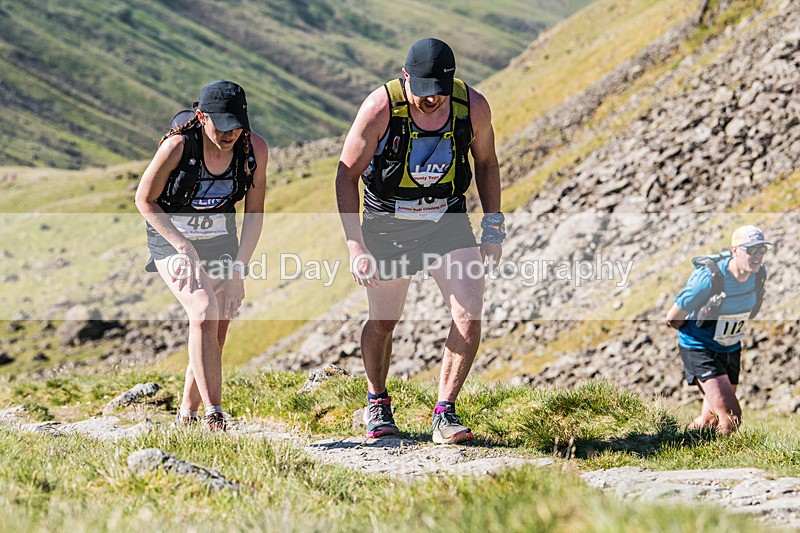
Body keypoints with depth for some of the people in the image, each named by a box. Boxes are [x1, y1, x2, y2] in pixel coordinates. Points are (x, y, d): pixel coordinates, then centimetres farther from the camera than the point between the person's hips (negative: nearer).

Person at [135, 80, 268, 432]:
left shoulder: (254, 149, -16)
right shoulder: (177, 146, -26)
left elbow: (254, 214, -5)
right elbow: (144, 200, -12)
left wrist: (238, 271, -10)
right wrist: (184, 248, -18)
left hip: (220, 241, 4)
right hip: (172, 240, -4)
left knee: (216, 337, 1)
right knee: (204, 311, -26)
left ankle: (187, 416, 22)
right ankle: (214, 416, -28)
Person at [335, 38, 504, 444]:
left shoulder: (473, 107, -16)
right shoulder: (380, 108, -23)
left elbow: (486, 162, 5)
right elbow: (346, 175, -15)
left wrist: (493, 228, 1)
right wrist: (356, 247, -21)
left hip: (448, 221, 2)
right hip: (388, 224, -1)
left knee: (469, 315, -15)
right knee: (383, 321, 10)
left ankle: (445, 413, -5)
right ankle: (377, 402, 35)